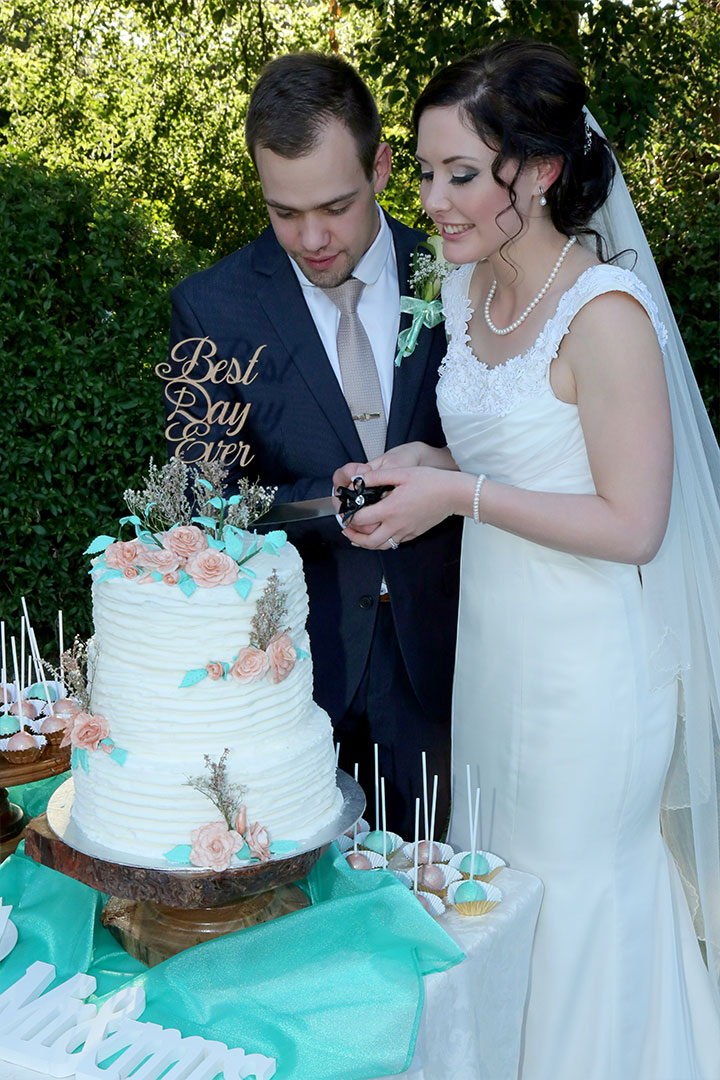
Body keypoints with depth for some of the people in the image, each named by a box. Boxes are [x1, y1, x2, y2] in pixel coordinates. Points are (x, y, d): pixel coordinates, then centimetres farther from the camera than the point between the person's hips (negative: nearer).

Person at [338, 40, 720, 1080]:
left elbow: (631, 524, -21)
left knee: (573, 899, 12)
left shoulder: (605, 313, -21)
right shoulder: (466, 288, 3)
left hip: (586, 671, -8)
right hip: (490, 645, 8)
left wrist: (460, 493, -20)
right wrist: (425, 463, -3)